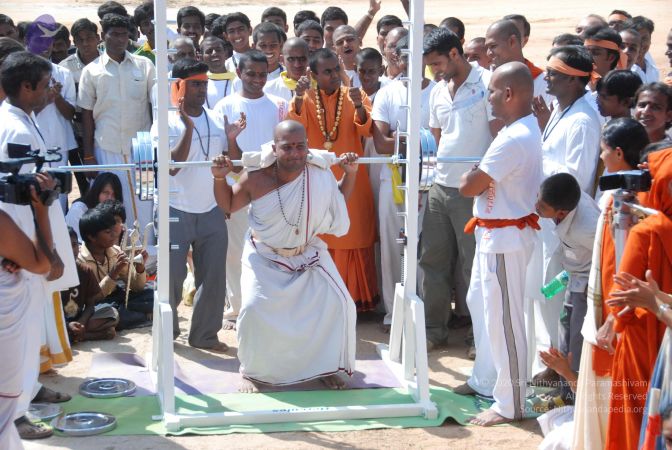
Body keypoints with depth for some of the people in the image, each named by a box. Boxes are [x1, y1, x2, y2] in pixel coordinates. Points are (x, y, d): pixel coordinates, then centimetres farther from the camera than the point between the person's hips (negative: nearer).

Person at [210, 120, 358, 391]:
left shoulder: (320, 174, -14)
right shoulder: (256, 178, -21)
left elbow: (339, 200, 9)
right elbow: (228, 206, -2)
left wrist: (350, 173, -6)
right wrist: (220, 178, -18)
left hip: (309, 255, 3)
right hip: (265, 259, -2)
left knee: (337, 304, -7)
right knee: (255, 310, -19)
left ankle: (327, 368, 17)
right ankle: (252, 372, 7)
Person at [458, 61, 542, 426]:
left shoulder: (513, 139, -26)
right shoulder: (525, 128, 7)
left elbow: (468, 187, -21)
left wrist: (472, 174, -2)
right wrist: (480, 175, -4)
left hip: (505, 238, -11)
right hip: (494, 233, 11)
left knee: (502, 318, -2)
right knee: (481, 305, 23)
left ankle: (510, 403, 8)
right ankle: (485, 381, 38)